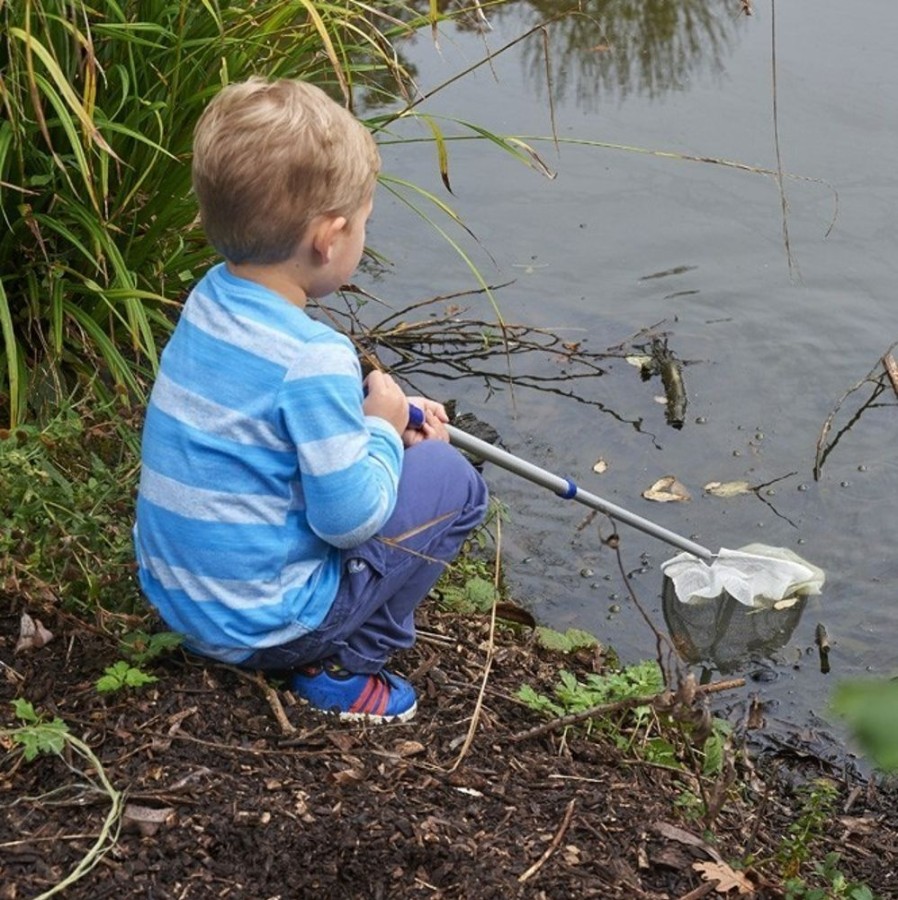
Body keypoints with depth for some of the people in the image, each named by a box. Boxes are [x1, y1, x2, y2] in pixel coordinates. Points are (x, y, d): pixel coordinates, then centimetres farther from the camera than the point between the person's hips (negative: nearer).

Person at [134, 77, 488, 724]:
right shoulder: (314, 358, -26)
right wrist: (383, 431, -5)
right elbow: (349, 518, -21)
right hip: (259, 622, -8)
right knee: (452, 480, 1)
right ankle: (342, 664, 3)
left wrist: (379, 412, 10)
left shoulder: (211, 299, -1)